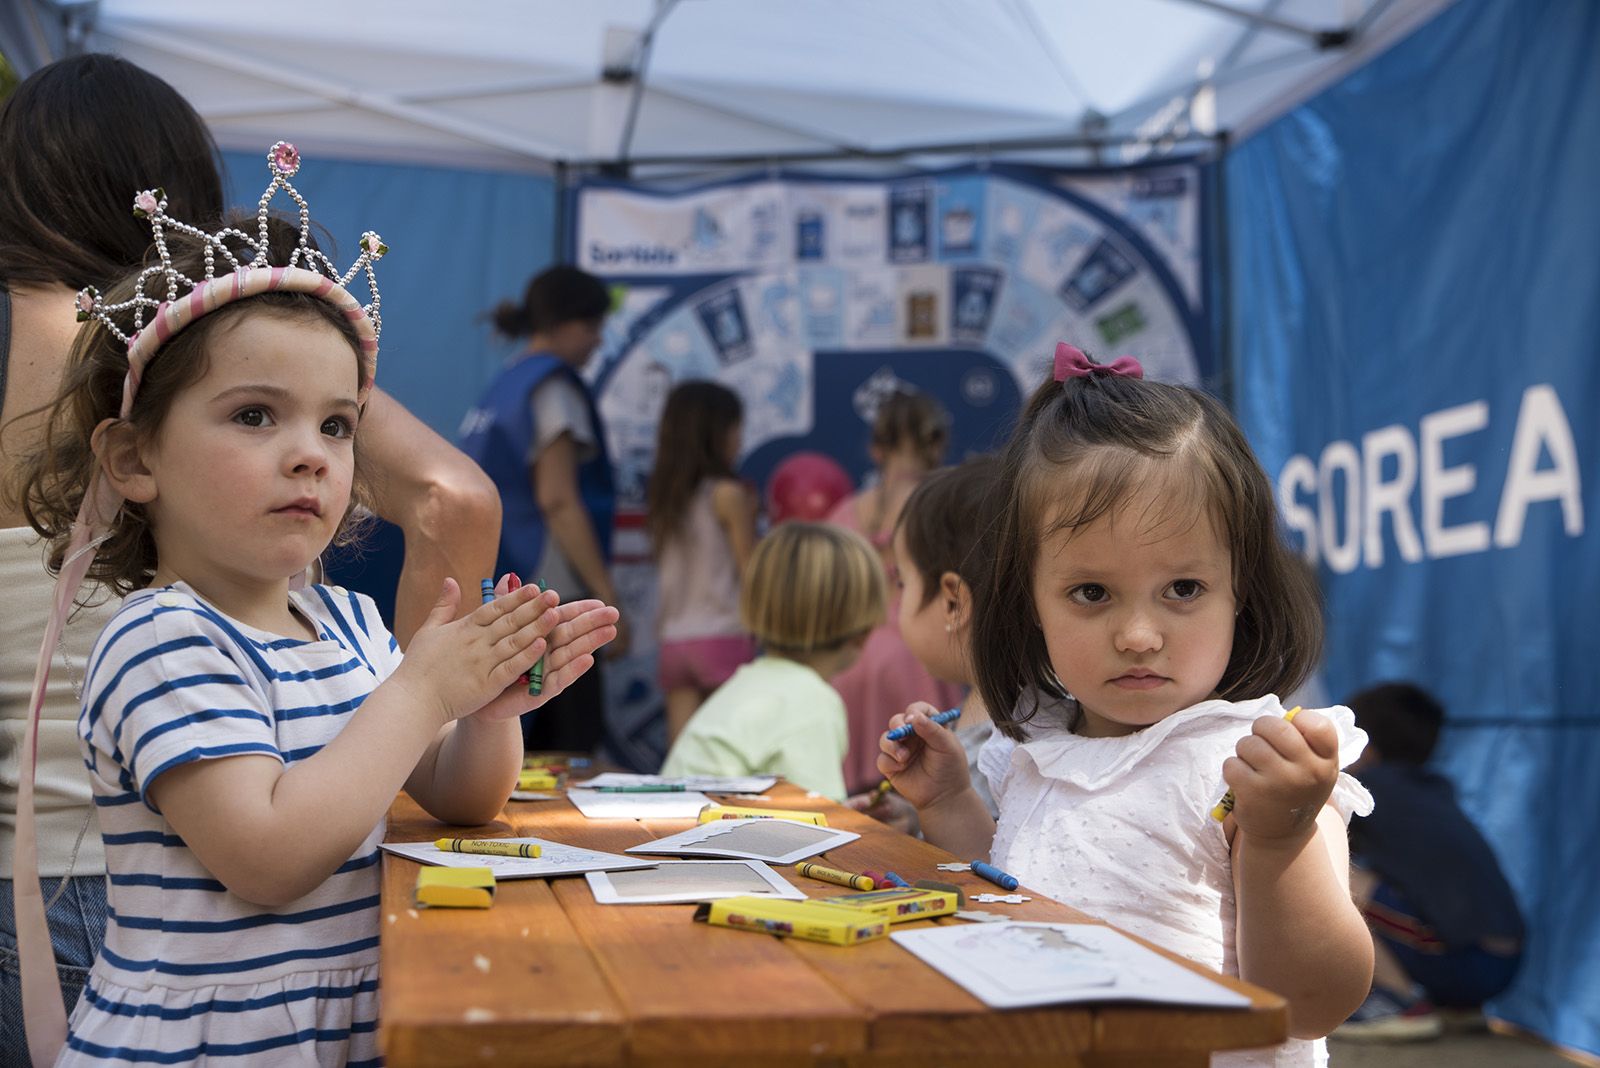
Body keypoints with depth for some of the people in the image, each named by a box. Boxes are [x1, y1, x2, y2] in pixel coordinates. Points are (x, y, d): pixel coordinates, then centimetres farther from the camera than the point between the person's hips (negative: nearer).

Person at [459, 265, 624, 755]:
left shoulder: (502, 385, 17)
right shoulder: (552, 384, -8)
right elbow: (557, 499, -17)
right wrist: (607, 594, -16)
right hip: (552, 591, -9)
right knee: (571, 750, -8)